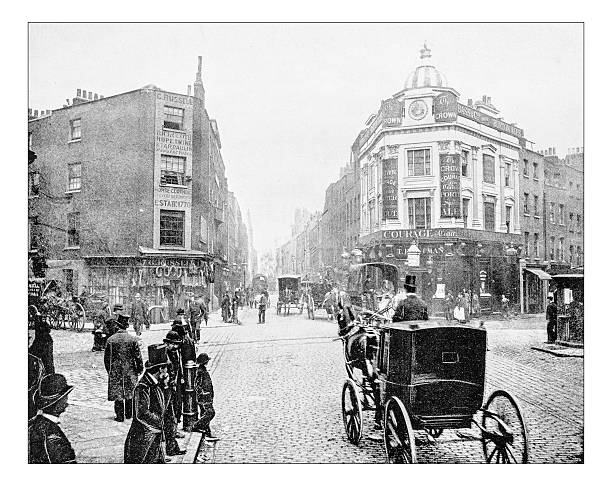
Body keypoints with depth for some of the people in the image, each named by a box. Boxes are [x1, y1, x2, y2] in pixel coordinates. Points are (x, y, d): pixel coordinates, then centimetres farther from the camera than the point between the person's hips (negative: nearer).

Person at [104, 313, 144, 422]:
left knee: (117, 393, 7)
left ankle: (120, 416, 10)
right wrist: (139, 370, 6)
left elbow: (107, 358, 1)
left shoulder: (110, 339, -6)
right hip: (130, 371, 1)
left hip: (115, 371, 0)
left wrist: (109, 370, 13)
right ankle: (129, 414, 23)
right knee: (130, 392, 14)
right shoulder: (133, 339, -8)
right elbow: (138, 357, -5)